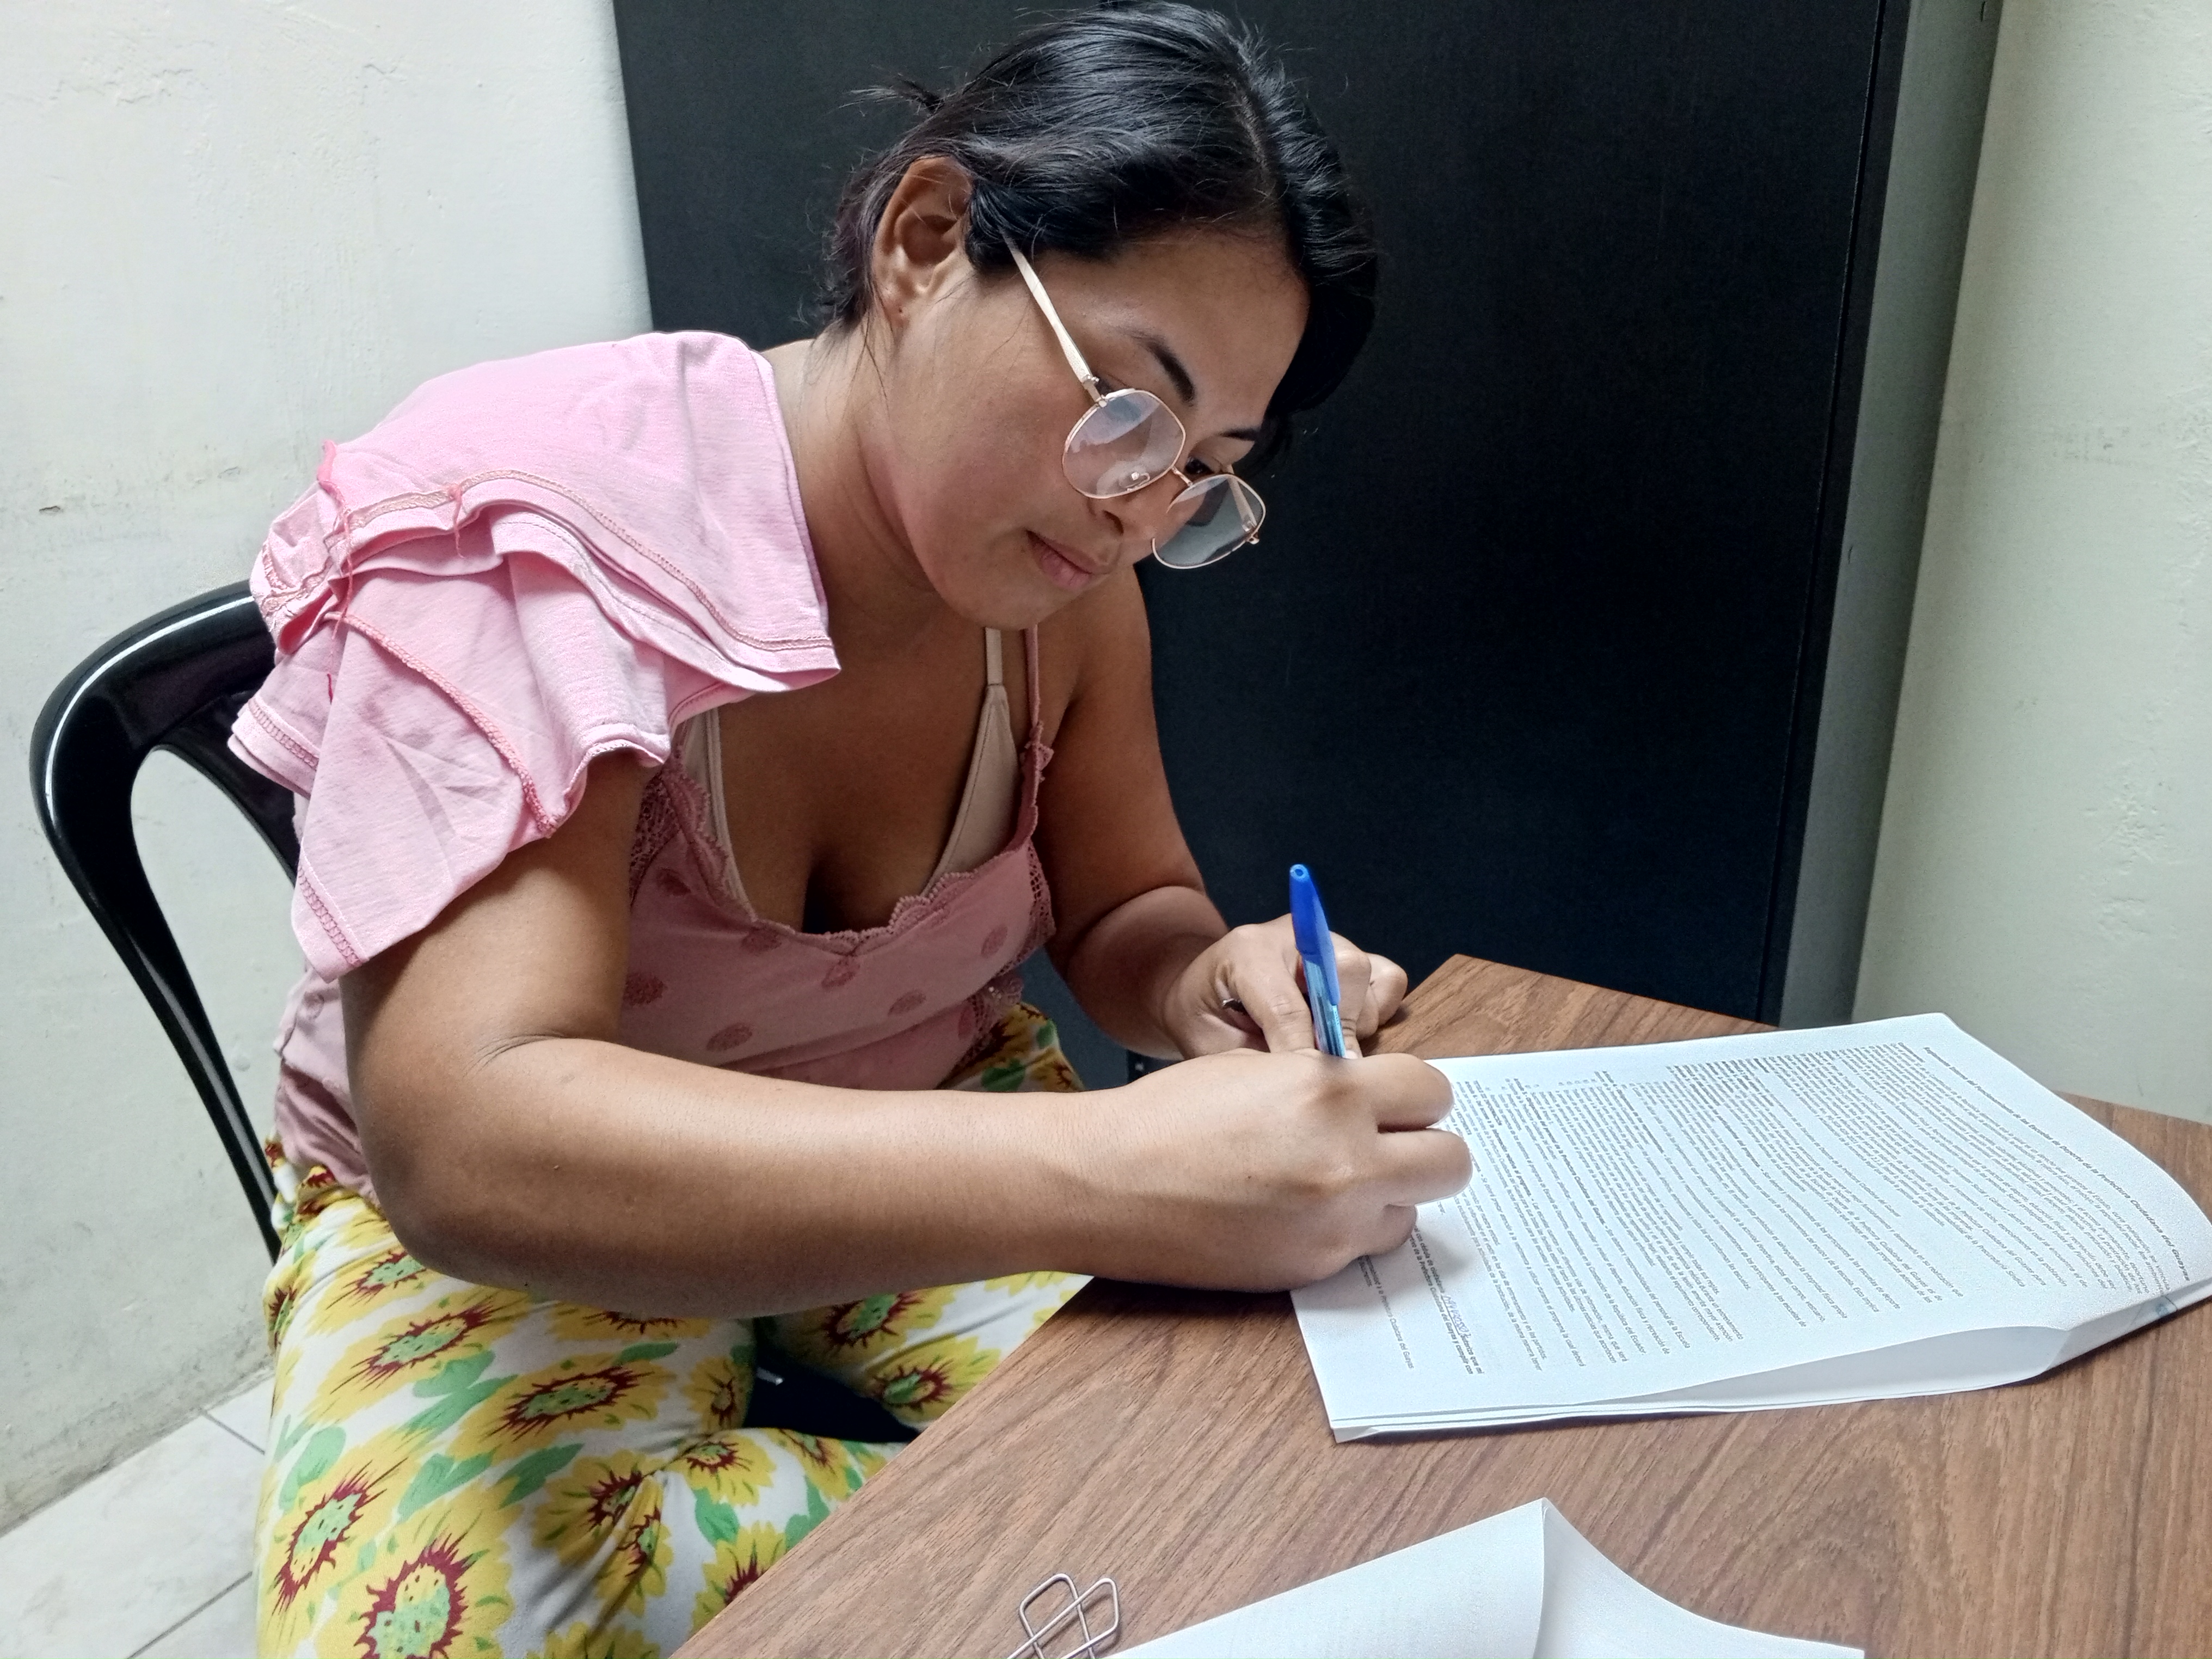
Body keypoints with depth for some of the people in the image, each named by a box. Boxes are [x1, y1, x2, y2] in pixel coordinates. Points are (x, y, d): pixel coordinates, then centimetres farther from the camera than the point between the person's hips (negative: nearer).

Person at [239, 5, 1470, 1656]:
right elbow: (464, 1140, -37)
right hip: (507, 1217, -2)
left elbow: (1121, 912, 3)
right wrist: (1114, 1169, -47)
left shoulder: (1066, 568, -10)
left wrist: (1211, 982, -23)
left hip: (939, 1134, 3)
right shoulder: (540, 531, -27)